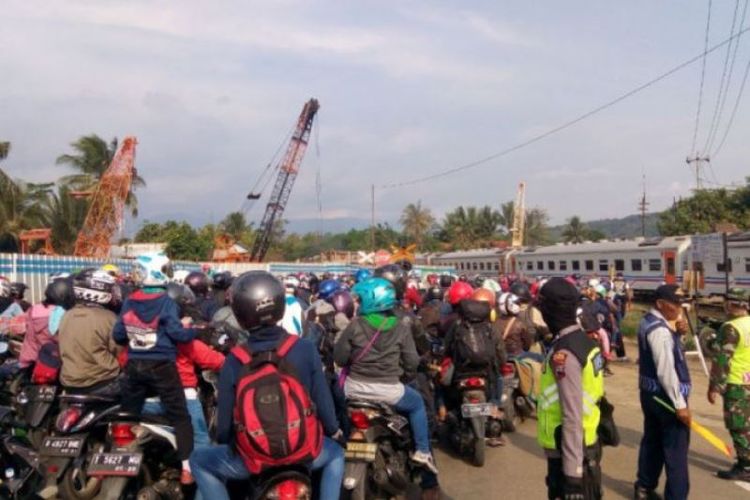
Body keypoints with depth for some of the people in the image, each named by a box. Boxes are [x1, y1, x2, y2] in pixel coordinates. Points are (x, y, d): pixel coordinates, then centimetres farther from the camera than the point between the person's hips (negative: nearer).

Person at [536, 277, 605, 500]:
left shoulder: (564, 354, -24)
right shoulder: (583, 340, 5)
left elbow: (572, 419, -25)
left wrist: (572, 472, -22)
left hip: (569, 451, -9)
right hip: (587, 444, 9)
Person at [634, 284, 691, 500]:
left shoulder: (648, 321, 7)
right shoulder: (660, 330, -23)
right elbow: (666, 371, -26)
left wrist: (678, 332, -3)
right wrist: (680, 404, -22)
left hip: (649, 391, 10)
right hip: (665, 395, -10)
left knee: (652, 441, 19)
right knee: (676, 449, 1)